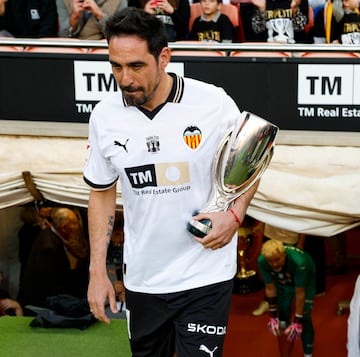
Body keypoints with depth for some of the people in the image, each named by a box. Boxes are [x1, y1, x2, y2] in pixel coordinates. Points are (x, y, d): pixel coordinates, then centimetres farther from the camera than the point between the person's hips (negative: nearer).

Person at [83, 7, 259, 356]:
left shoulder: (215, 103, -13)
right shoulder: (104, 116, -4)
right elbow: (102, 193, 9)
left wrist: (235, 213, -17)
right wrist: (97, 271, 4)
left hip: (205, 276, -3)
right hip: (141, 278, 3)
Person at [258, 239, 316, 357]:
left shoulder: (298, 262, -43)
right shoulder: (262, 261, -33)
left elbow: (300, 294, -35)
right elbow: (270, 288, -20)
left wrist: (297, 322, -32)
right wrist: (273, 316, -16)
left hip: (305, 277, -3)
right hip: (283, 281, 3)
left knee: (304, 318, -10)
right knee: (282, 320, -2)